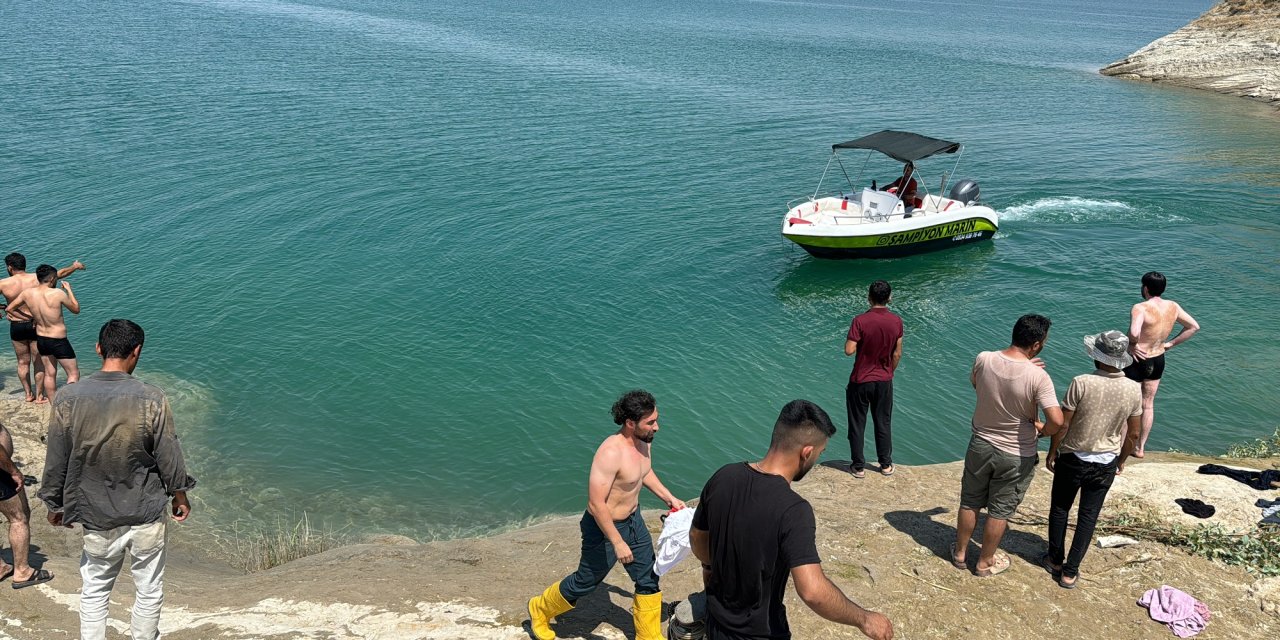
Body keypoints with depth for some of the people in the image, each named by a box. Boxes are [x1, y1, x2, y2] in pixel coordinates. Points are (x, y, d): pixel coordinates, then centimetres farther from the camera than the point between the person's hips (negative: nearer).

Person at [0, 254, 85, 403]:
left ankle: (28, 394, 24)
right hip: (36, 325, -1)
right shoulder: (36, 279, -9)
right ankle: (39, 396, 12)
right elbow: (60, 274, 3)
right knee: (39, 362, 9)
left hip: (16, 327, 1)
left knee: (23, 362, 17)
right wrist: (75, 267, 20)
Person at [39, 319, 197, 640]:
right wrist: (179, 495, 9)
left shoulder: (67, 399, -12)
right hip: (146, 516, -1)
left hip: (96, 518, 2)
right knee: (149, 590, 16)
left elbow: (56, 462, -3)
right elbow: (169, 456, -8)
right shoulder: (151, 399, -17)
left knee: (94, 591, 19)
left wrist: (55, 504, 13)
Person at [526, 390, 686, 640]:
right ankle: (540, 609, 40)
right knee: (586, 582, 14)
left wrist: (669, 498, 11)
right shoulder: (611, 452, -34)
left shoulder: (643, 440, -7)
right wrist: (618, 542, -28)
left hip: (633, 520, 8)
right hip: (605, 527, -7)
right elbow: (596, 504, -32)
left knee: (649, 580, 14)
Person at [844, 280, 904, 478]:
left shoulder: (860, 321, -18)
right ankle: (886, 464, 26)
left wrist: (849, 337, -1)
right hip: (884, 381, 3)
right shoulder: (896, 321, -6)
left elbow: (849, 350, -21)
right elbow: (897, 354, 1)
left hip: (860, 381, -3)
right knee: (883, 424, 17)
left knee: (857, 425, 10)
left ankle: (858, 467, 17)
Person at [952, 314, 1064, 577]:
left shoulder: (984, 359, -15)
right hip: (1016, 456, -3)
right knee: (1000, 511, 16)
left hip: (981, 445, 3)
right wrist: (1042, 430, -7)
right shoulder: (1038, 377, -26)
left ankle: (959, 553, 38)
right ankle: (985, 562, 33)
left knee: (970, 503, 21)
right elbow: (1056, 420, -30)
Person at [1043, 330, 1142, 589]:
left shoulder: (1082, 383, -22)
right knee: (1088, 516, 14)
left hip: (1073, 459, -2)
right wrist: (1121, 460, 16)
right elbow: (1133, 434, -1)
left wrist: (1052, 453, 0)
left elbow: (1062, 424, -16)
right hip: (1106, 463, 2)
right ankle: (1070, 572, 19)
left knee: (1060, 509, 18)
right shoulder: (1134, 390, -11)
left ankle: (1055, 560, 33)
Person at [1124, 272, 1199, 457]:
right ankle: (1140, 448, 28)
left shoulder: (1141, 308, -24)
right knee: (1148, 404, 19)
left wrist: (1131, 346, -20)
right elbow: (1194, 326, 8)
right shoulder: (1173, 307, -2)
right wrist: (1171, 343, 8)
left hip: (1138, 361, -6)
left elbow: (1134, 333, -41)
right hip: (1158, 360, 7)